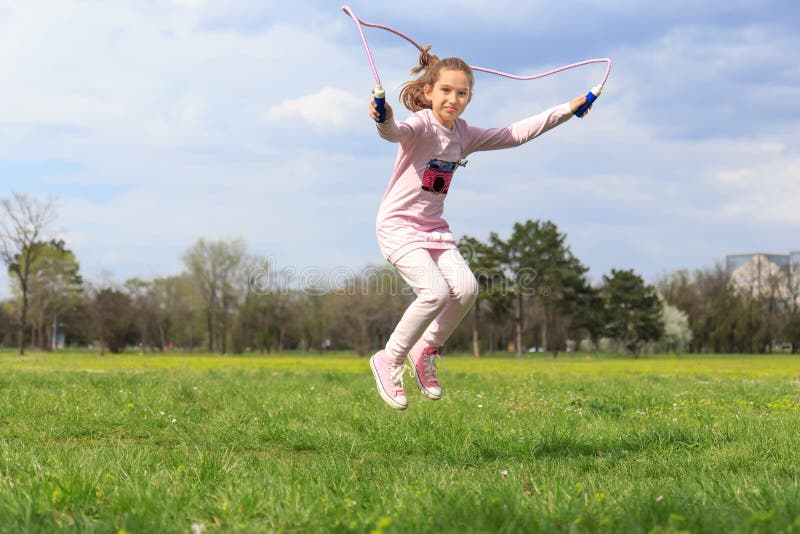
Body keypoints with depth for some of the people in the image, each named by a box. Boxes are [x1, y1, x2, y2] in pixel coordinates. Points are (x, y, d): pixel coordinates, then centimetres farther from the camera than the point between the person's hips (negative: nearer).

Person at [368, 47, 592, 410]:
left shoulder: (464, 135, 7)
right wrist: (384, 121, -64)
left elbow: (515, 134, 16)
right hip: (399, 224, -7)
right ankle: (389, 361, -4)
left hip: (434, 228, 7)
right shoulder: (421, 125, -15)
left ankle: (426, 350, 8)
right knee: (435, 292, -23)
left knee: (465, 288, -14)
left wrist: (566, 110, 15)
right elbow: (396, 133, -39)